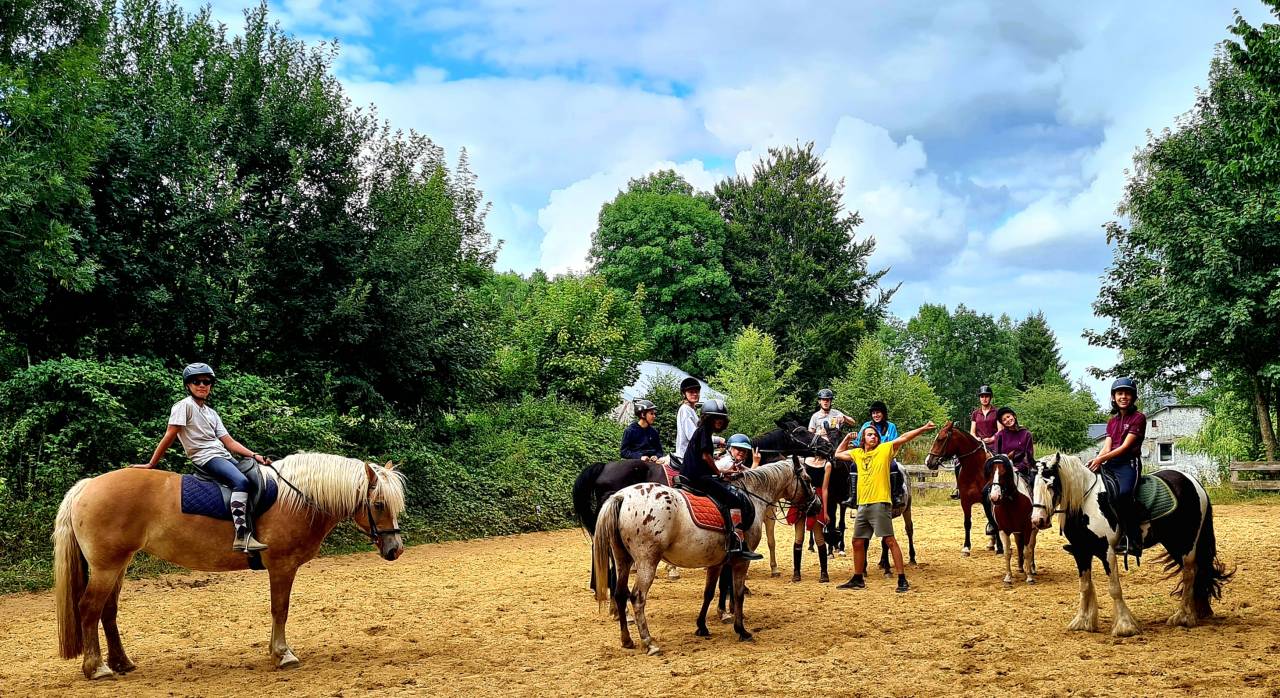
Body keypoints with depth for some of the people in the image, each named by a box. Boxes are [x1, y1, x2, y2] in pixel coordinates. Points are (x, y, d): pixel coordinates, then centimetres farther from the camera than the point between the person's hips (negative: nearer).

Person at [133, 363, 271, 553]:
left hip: (224, 456, 9)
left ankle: (251, 531, -8)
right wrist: (151, 464, -6)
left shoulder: (212, 413, 20)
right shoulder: (184, 406, -1)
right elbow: (169, 437, -4)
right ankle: (241, 537, -41)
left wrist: (254, 456, 1)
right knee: (241, 482, -31)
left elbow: (229, 442, 14)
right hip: (205, 458, -9)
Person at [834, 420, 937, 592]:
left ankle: (902, 580, -7)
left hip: (880, 503, -6)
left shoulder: (885, 449, 1)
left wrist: (924, 429, -18)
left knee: (890, 540, -9)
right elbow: (838, 454, 29)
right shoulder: (857, 453, 16)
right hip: (863, 505, 6)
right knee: (858, 542, 13)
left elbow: (904, 438, -9)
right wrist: (846, 439, 19)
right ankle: (858, 579, 26)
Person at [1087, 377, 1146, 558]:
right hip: (1109, 464, 7)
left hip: (1128, 464, -7)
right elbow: (1106, 448, 9)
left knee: (1123, 493, -33)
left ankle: (1133, 540, -27)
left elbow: (1125, 446, -9)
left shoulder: (1138, 418, 0)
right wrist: (1096, 461, -12)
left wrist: (1101, 459, -19)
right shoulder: (1112, 422, 21)